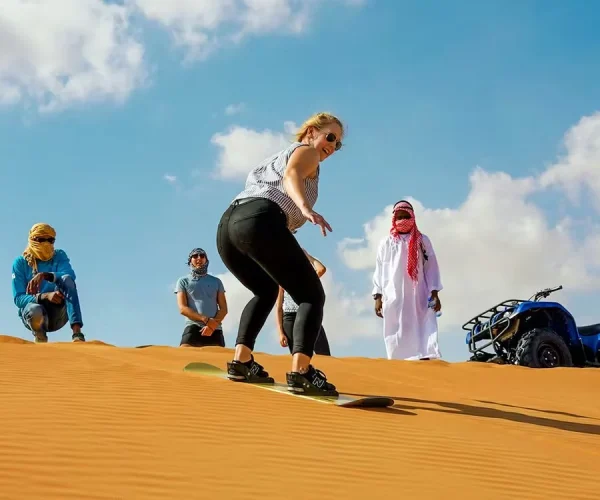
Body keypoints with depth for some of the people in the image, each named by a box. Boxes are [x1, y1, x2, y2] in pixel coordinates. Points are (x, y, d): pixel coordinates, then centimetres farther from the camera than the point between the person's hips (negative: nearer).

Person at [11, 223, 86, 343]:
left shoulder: (59, 256, 6)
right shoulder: (20, 262, 0)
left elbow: (71, 275, -16)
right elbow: (18, 298, -9)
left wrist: (44, 275, -34)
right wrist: (45, 296, -27)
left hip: (57, 316, 2)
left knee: (67, 279, -24)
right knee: (35, 310, -38)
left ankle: (77, 333, -36)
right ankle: (41, 339, -2)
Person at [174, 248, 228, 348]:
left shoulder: (216, 281, 20)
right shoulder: (183, 281, 13)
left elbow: (224, 309, 12)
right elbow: (182, 308, 0)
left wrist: (213, 325, -9)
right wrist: (206, 320, -13)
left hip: (214, 329, 2)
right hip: (193, 327, -2)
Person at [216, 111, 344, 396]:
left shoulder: (275, 158, 40)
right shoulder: (306, 151, 16)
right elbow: (292, 176, -6)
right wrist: (306, 209, -26)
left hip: (227, 225, 8)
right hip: (260, 221, -8)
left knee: (265, 291, 30)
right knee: (311, 295, -4)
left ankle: (240, 362, 16)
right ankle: (300, 371, -24)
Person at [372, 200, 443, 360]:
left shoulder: (422, 241, 12)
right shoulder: (386, 243, 12)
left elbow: (431, 268, 8)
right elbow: (379, 271, 11)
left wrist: (434, 293, -1)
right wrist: (378, 296, 4)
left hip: (419, 297, 0)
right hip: (393, 298, 0)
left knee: (423, 333, -12)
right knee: (396, 336, -2)